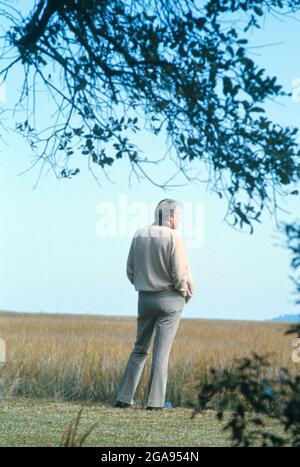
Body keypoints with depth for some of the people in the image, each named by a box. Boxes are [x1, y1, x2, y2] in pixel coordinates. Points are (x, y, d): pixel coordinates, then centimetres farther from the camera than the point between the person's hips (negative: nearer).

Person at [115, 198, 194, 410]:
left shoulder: (139, 235, 3)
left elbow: (130, 271, 7)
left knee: (140, 349, 15)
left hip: (145, 298, 5)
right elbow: (180, 274, -16)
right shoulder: (173, 238, -14)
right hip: (170, 299, -5)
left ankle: (124, 397, 13)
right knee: (162, 352, 1)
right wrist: (187, 293, 2)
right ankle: (155, 401, 2)